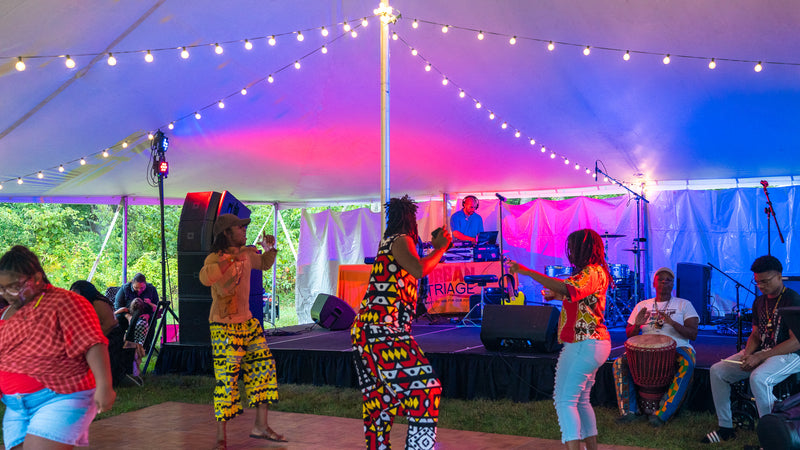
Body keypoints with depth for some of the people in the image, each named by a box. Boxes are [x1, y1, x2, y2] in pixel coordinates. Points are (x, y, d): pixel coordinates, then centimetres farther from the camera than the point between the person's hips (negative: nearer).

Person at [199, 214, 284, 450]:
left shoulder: (246, 254, 8)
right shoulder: (215, 258, -15)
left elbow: (264, 264, 28)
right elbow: (205, 277, -37)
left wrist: (270, 249, 9)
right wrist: (231, 258, -36)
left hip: (247, 322, 8)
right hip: (224, 326, -8)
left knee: (263, 366, 9)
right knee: (227, 377, -7)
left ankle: (260, 426, 20)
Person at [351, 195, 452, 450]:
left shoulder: (388, 242, 21)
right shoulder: (401, 240, -5)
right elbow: (420, 270, -24)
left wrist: (434, 249, 37)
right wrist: (441, 247, -10)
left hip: (365, 329, 10)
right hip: (384, 330, -10)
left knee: (378, 398, 15)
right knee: (424, 387, -12)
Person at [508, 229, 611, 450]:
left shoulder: (593, 272, -15)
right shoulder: (593, 272, 19)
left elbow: (567, 287, -33)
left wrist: (526, 271, -33)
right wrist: (557, 296, 16)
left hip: (584, 345, -11)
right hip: (590, 344, 11)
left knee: (565, 400, -14)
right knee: (581, 400, 18)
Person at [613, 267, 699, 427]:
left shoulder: (684, 304, 8)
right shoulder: (642, 306, 16)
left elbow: (693, 334, -3)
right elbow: (629, 334, 13)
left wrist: (673, 323, -21)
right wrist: (637, 325, -12)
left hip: (677, 347, -2)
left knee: (687, 363, -37)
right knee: (619, 363, -22)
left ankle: (662, 413, -37)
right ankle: (629, 410, -18)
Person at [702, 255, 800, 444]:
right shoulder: (759, 302, 12)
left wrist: (760, 357, -22)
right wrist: (747, 355, -6)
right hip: (761, 352, 8)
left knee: (758, 378, -37)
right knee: (717, 370, -5)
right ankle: (725, 428, 3)